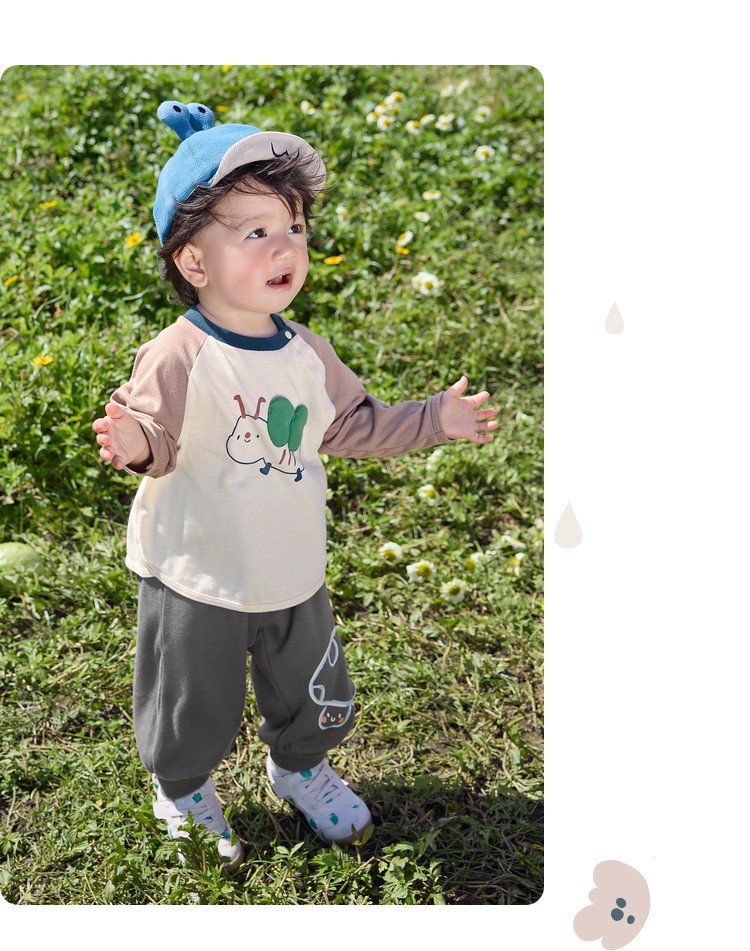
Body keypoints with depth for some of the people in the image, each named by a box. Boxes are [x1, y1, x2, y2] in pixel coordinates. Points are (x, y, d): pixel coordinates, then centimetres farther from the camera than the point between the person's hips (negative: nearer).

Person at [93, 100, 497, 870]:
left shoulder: (305, 352, -3)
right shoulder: (178, 357, -23)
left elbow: (350, 426, 9)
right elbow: (157, 440, -21)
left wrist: (433, 420, 6)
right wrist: (134, 444, -44)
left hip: (294, 577, 5)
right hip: (196, 582, -5)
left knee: (314, 696, 24)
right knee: (194, 712, 15)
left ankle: (298, 766, 55)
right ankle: (181, 789, 48)